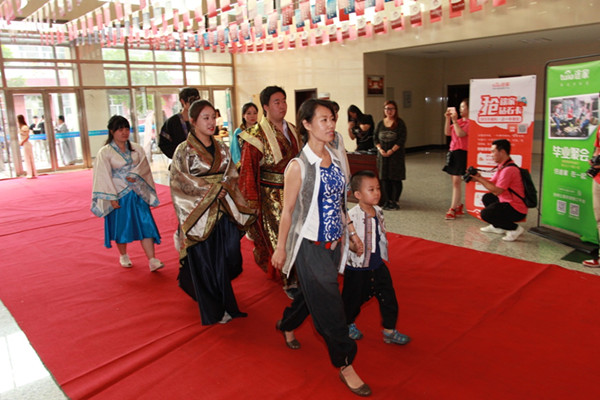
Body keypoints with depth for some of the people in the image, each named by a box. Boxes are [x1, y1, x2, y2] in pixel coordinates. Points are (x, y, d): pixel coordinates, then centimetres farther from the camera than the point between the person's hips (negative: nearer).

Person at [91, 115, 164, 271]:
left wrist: (135, 175, -18)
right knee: (121, 227, 9)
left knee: (145, 225, -5)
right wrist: (111, 198, -14)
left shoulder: (137, 149, 5)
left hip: (137, 193, 3)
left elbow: (144, 167, 1)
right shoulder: (105, 152, -5)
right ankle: (123, 256, 32)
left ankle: (152, 260, -5)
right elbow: (104, 177, -9)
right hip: (118, 195, -2)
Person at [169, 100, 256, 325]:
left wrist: (226, 187, -11)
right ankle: (215, 310, 19)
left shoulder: (222, 149, 10)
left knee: (230, 257, 3)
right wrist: (212, 190, -13)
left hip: (225, 212, 4)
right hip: (200, 215, -4)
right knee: (205, 262, 2)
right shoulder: (184, 151, -6)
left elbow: (232, 176, 11)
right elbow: (181, 183, -11)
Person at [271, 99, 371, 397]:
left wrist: (351, 233, 12)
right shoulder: (298, 166, -17)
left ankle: (286, 325, 52)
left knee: (312, 292, 23)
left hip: (333, 243, 7)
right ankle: (345, 365, 20)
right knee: (329, 305, 3)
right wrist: (280, 248, -4)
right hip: (310, 246, -6)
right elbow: (288, 210, -10)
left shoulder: (336, 157, 1)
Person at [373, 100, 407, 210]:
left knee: (395, 178, -2)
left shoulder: (400, 123, -2)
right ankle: (386, 201, 14)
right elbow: (375, 138, 10)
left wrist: (391, 150, -16)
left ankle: (394, 201, 7)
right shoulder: (380, 123, 10)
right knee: (384, 178, 5)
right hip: (382, 155, 4)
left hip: (396, 155, -4)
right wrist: (380, 149, -7)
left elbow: (402, 140, -8)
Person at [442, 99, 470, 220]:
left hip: (462, 153, -9)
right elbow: (447, 132, 10)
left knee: (456, 181, -9)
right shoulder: (458, 121, 15)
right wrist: (448, 119, 3)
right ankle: (458, 206, 22)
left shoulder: (470, 122, -10)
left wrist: (454, 120, -16)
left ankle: (452, 209, -6)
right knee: (455, 181, 12)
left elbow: (461, 133, -20)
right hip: (453, 152, 9)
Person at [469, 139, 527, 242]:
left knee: (485, 214, -20)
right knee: (487, 198, 22)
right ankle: (497, 227, 21)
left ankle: (515, 228, -6)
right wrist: (479, 178, -6)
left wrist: (480, 179, -18)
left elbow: (497, 191, -25)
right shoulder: (502, 166, 11)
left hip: (517, 210, -11)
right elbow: (492, 184, 10)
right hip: (508, 202, 11)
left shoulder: (509, 169, -23)